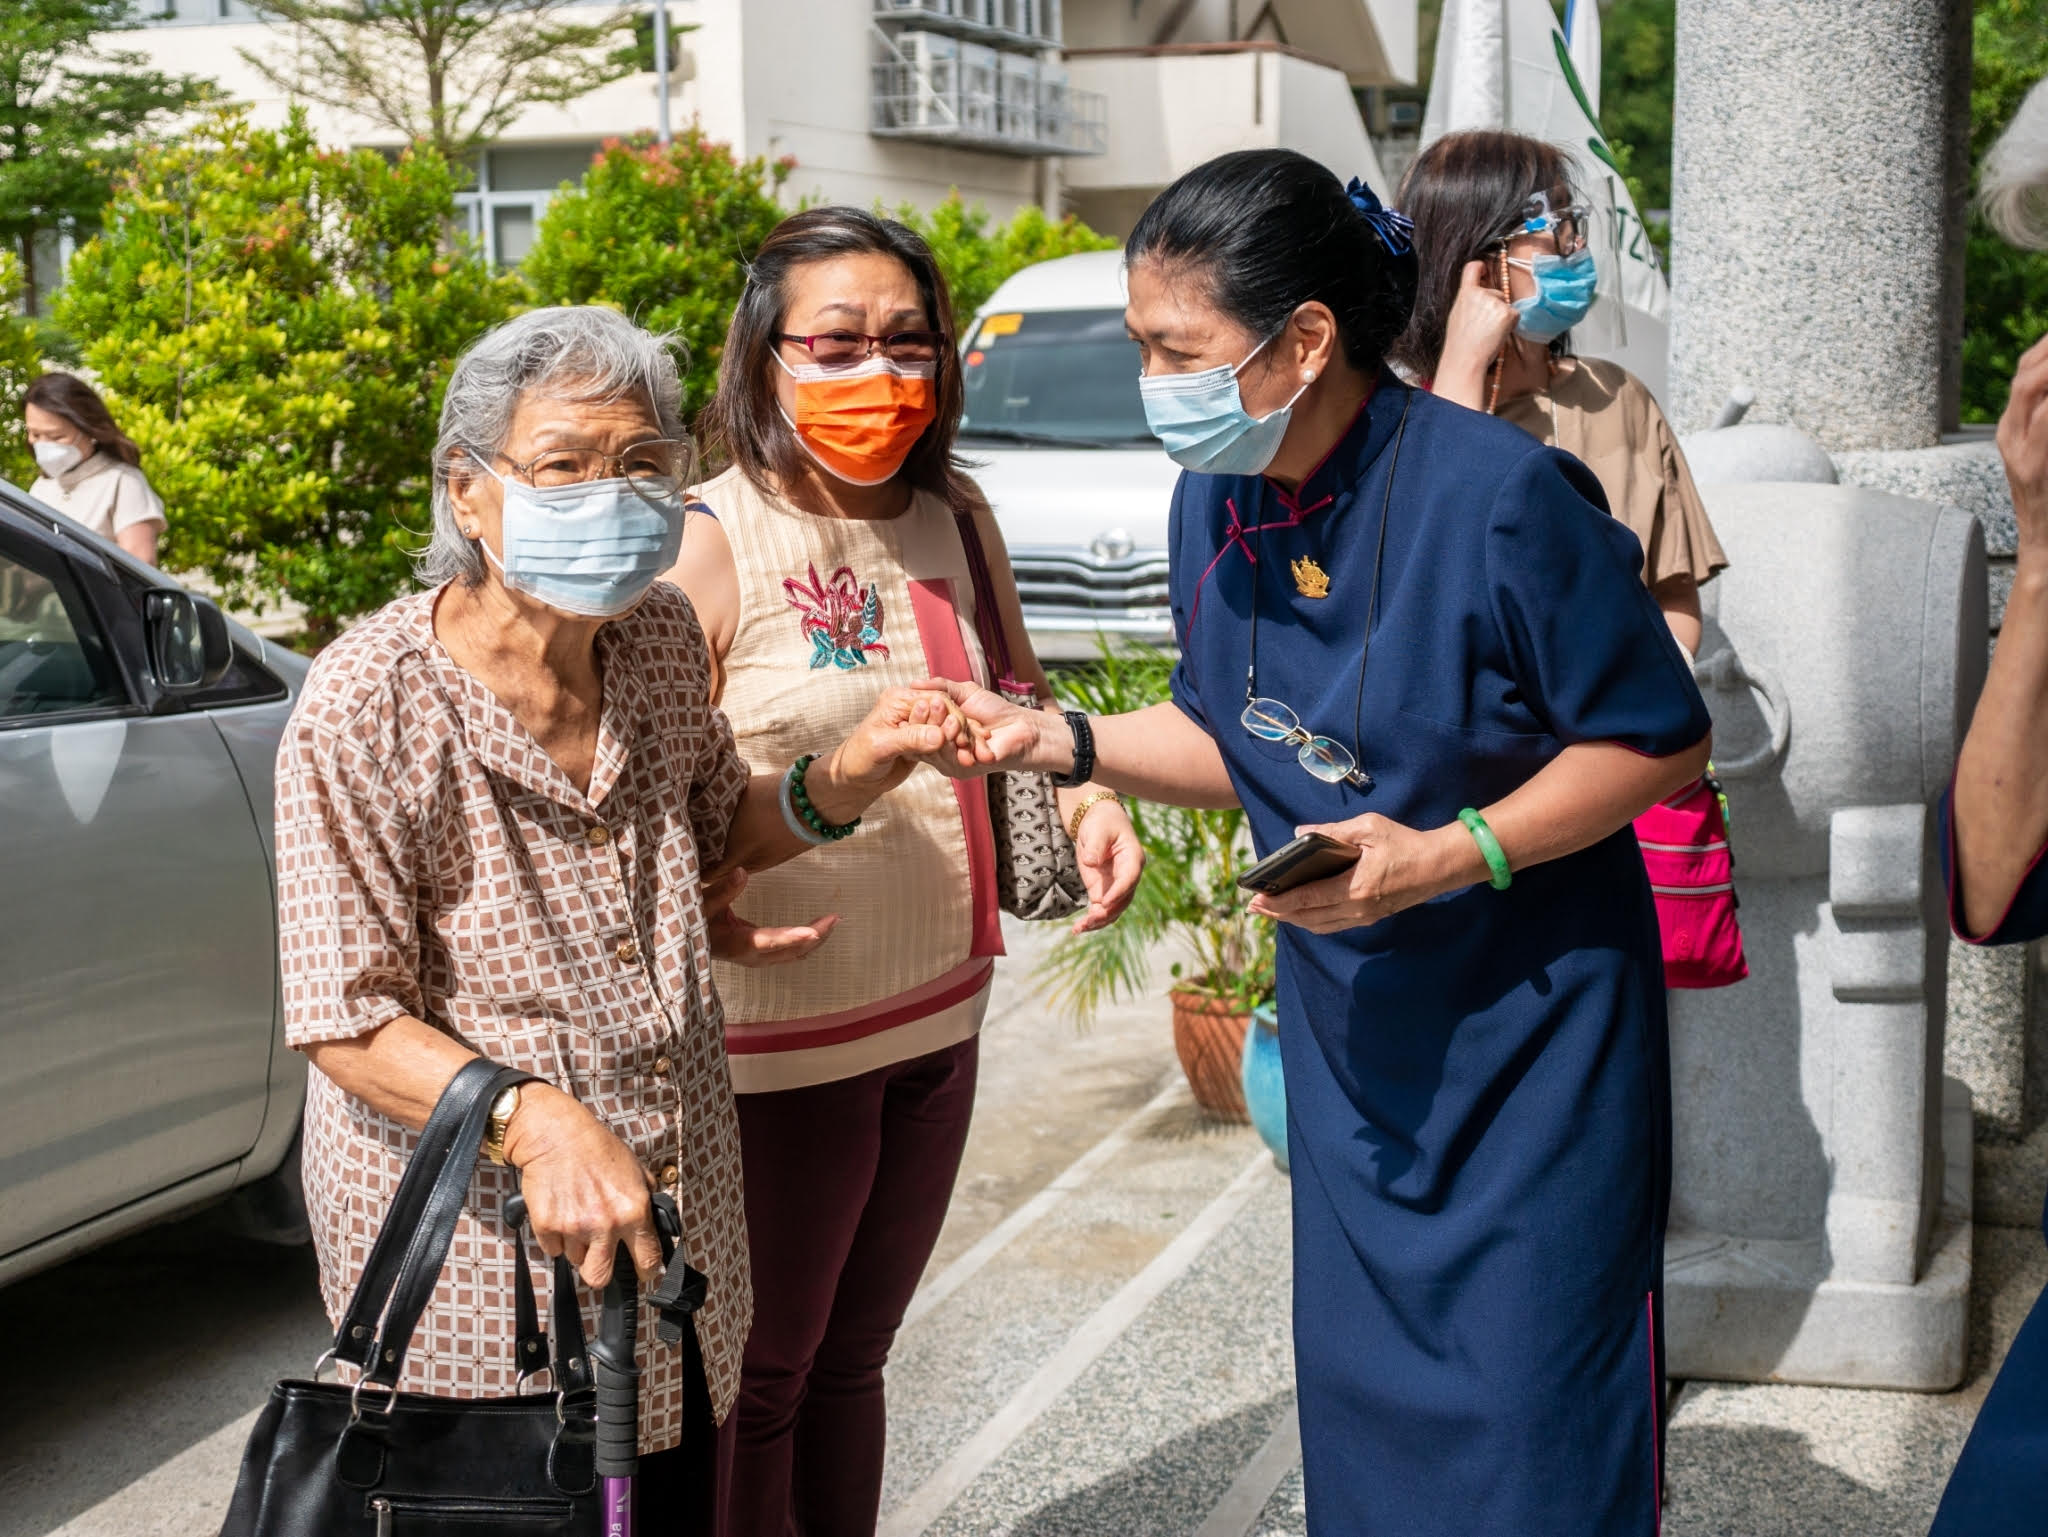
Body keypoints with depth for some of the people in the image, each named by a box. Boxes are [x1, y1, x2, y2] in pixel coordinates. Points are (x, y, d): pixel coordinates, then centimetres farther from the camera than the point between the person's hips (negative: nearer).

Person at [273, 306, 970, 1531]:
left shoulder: (661, 638, -1)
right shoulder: (369, 706, -20)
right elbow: (346, 1023, -18)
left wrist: (844, 777, -3)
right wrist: (534, 1121, -34)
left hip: (674, 1202, 6)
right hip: (471, 1258, -6)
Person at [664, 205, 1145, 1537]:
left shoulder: (955, 522, 5)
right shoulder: (714, 544, -14)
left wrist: (1091, 802, -4)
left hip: (937, 1016, 6)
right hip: (778, 1038, -6)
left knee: (852, 1361, 21)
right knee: (759, 1382, 10)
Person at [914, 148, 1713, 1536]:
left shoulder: (1500, 495, -22)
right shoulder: (1214, 499, -1)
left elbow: (1663, 740, -14)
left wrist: (1445, 858, -24)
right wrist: (1058, 740, -3)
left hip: (1531, 1034, -6)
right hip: (1348, 1035, 6)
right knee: (1360, 1412, 15)